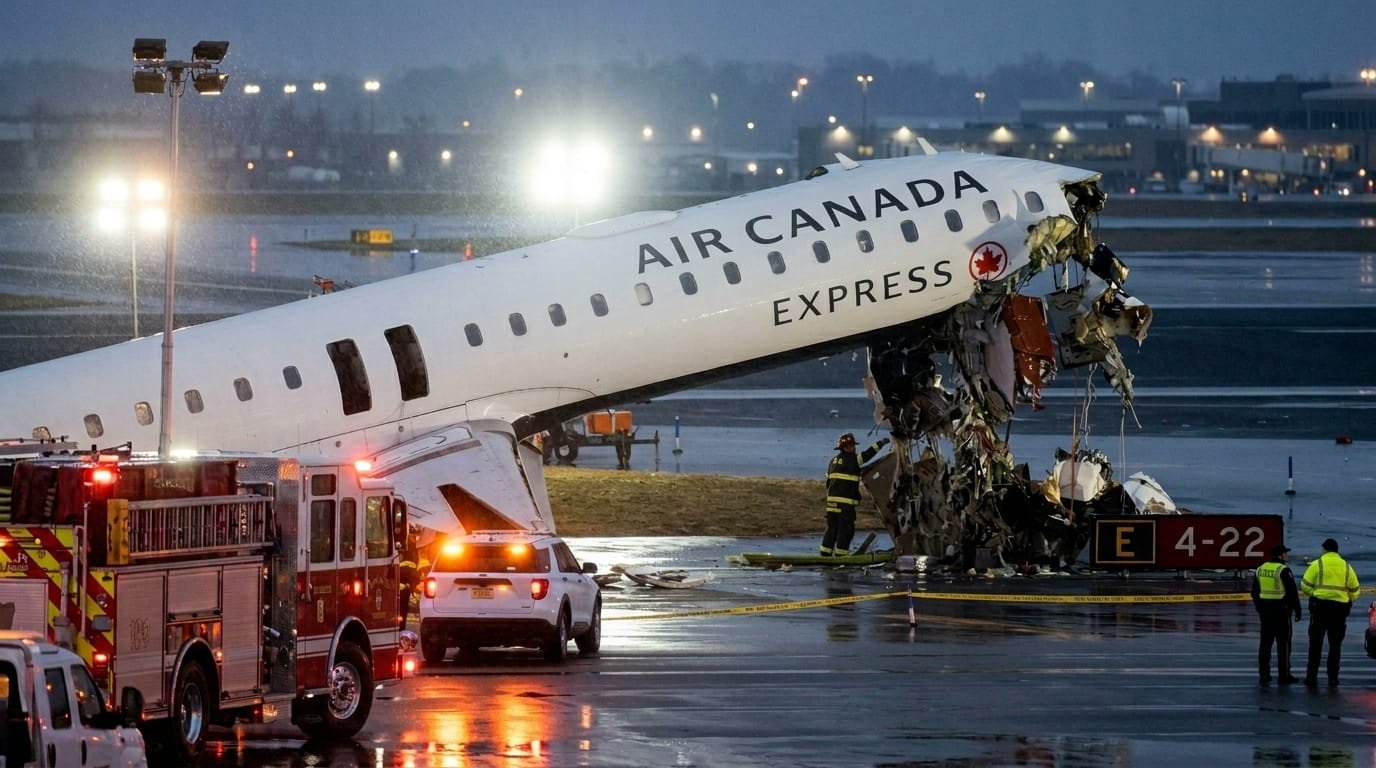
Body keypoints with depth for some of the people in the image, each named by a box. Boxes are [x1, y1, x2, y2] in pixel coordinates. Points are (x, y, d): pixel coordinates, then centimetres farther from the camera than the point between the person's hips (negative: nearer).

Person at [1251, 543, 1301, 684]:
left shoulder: (1260, 569, 8)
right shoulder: (1283, 570, -13)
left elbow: (1255, 592, 16)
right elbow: (1292, 592, -13)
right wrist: (1297, 610, -5)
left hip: (1265, 610, 6)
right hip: (1281, 610, -6)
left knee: (1265, 643, 10)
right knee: (1283, 643, 0)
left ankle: (1264, 674, 10)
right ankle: (1284, 675, 0)